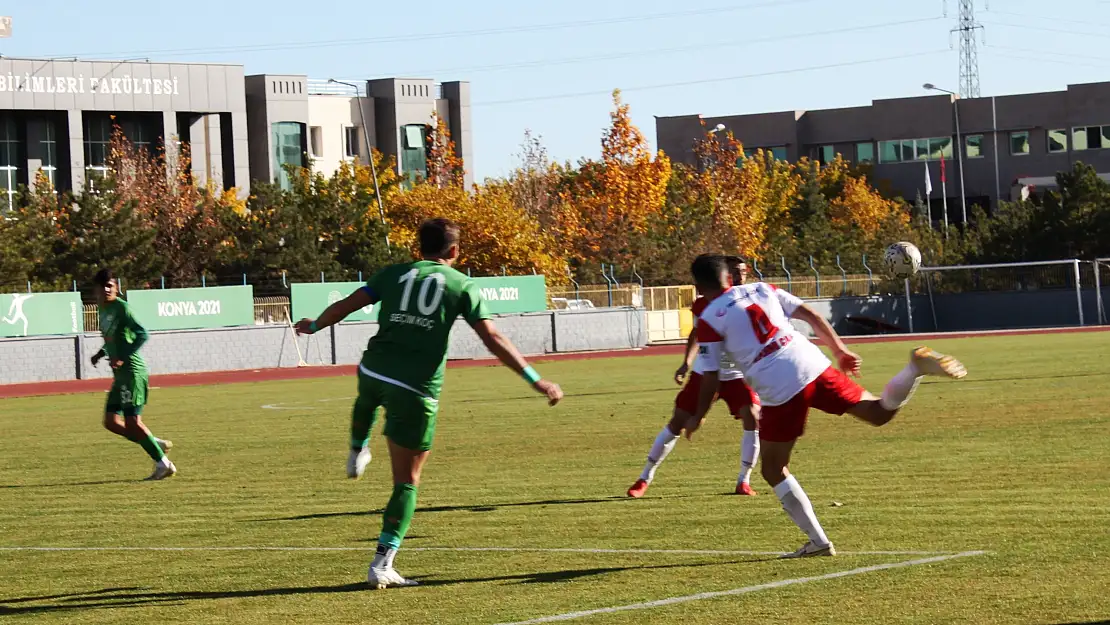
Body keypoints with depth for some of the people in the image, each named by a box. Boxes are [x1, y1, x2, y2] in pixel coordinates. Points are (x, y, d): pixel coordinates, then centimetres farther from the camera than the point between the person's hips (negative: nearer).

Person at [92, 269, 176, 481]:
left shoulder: (121, 308, -12)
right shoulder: (103, 310, 14)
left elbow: (142, 334, -21)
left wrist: (123, 358, -25)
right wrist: (102, 353, 15)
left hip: (132, 371, -9)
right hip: (120, 375, 9)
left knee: (132, 421, -11)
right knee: (111, 421, 6)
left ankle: (163, 464, -2)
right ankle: (157, 444, 15)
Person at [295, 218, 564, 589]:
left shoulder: (395, 274, 11)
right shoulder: (462, 286, 4)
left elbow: (347, 305, 12)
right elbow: (493, 340, -3)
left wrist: (313, 326, 31)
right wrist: (536, 381, -1)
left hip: (374, 370, 3)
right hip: (417, 390, -3)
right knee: (407, 481, 5)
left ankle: (357, 453, 59)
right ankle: (382, 565, 0)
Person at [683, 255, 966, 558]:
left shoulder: (709, 319, 3)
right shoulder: (761, 290, 17)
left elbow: (710, 377, 3)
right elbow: (810, 315, 16)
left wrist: (698, 417, 16)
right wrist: (840, 350, 22)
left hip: (779, 391, -4)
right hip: (812, 367, 4)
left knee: (773, 470, 12)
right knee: (880, 412, 15)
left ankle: (818, 542, 7)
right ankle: (916, 367, -12)